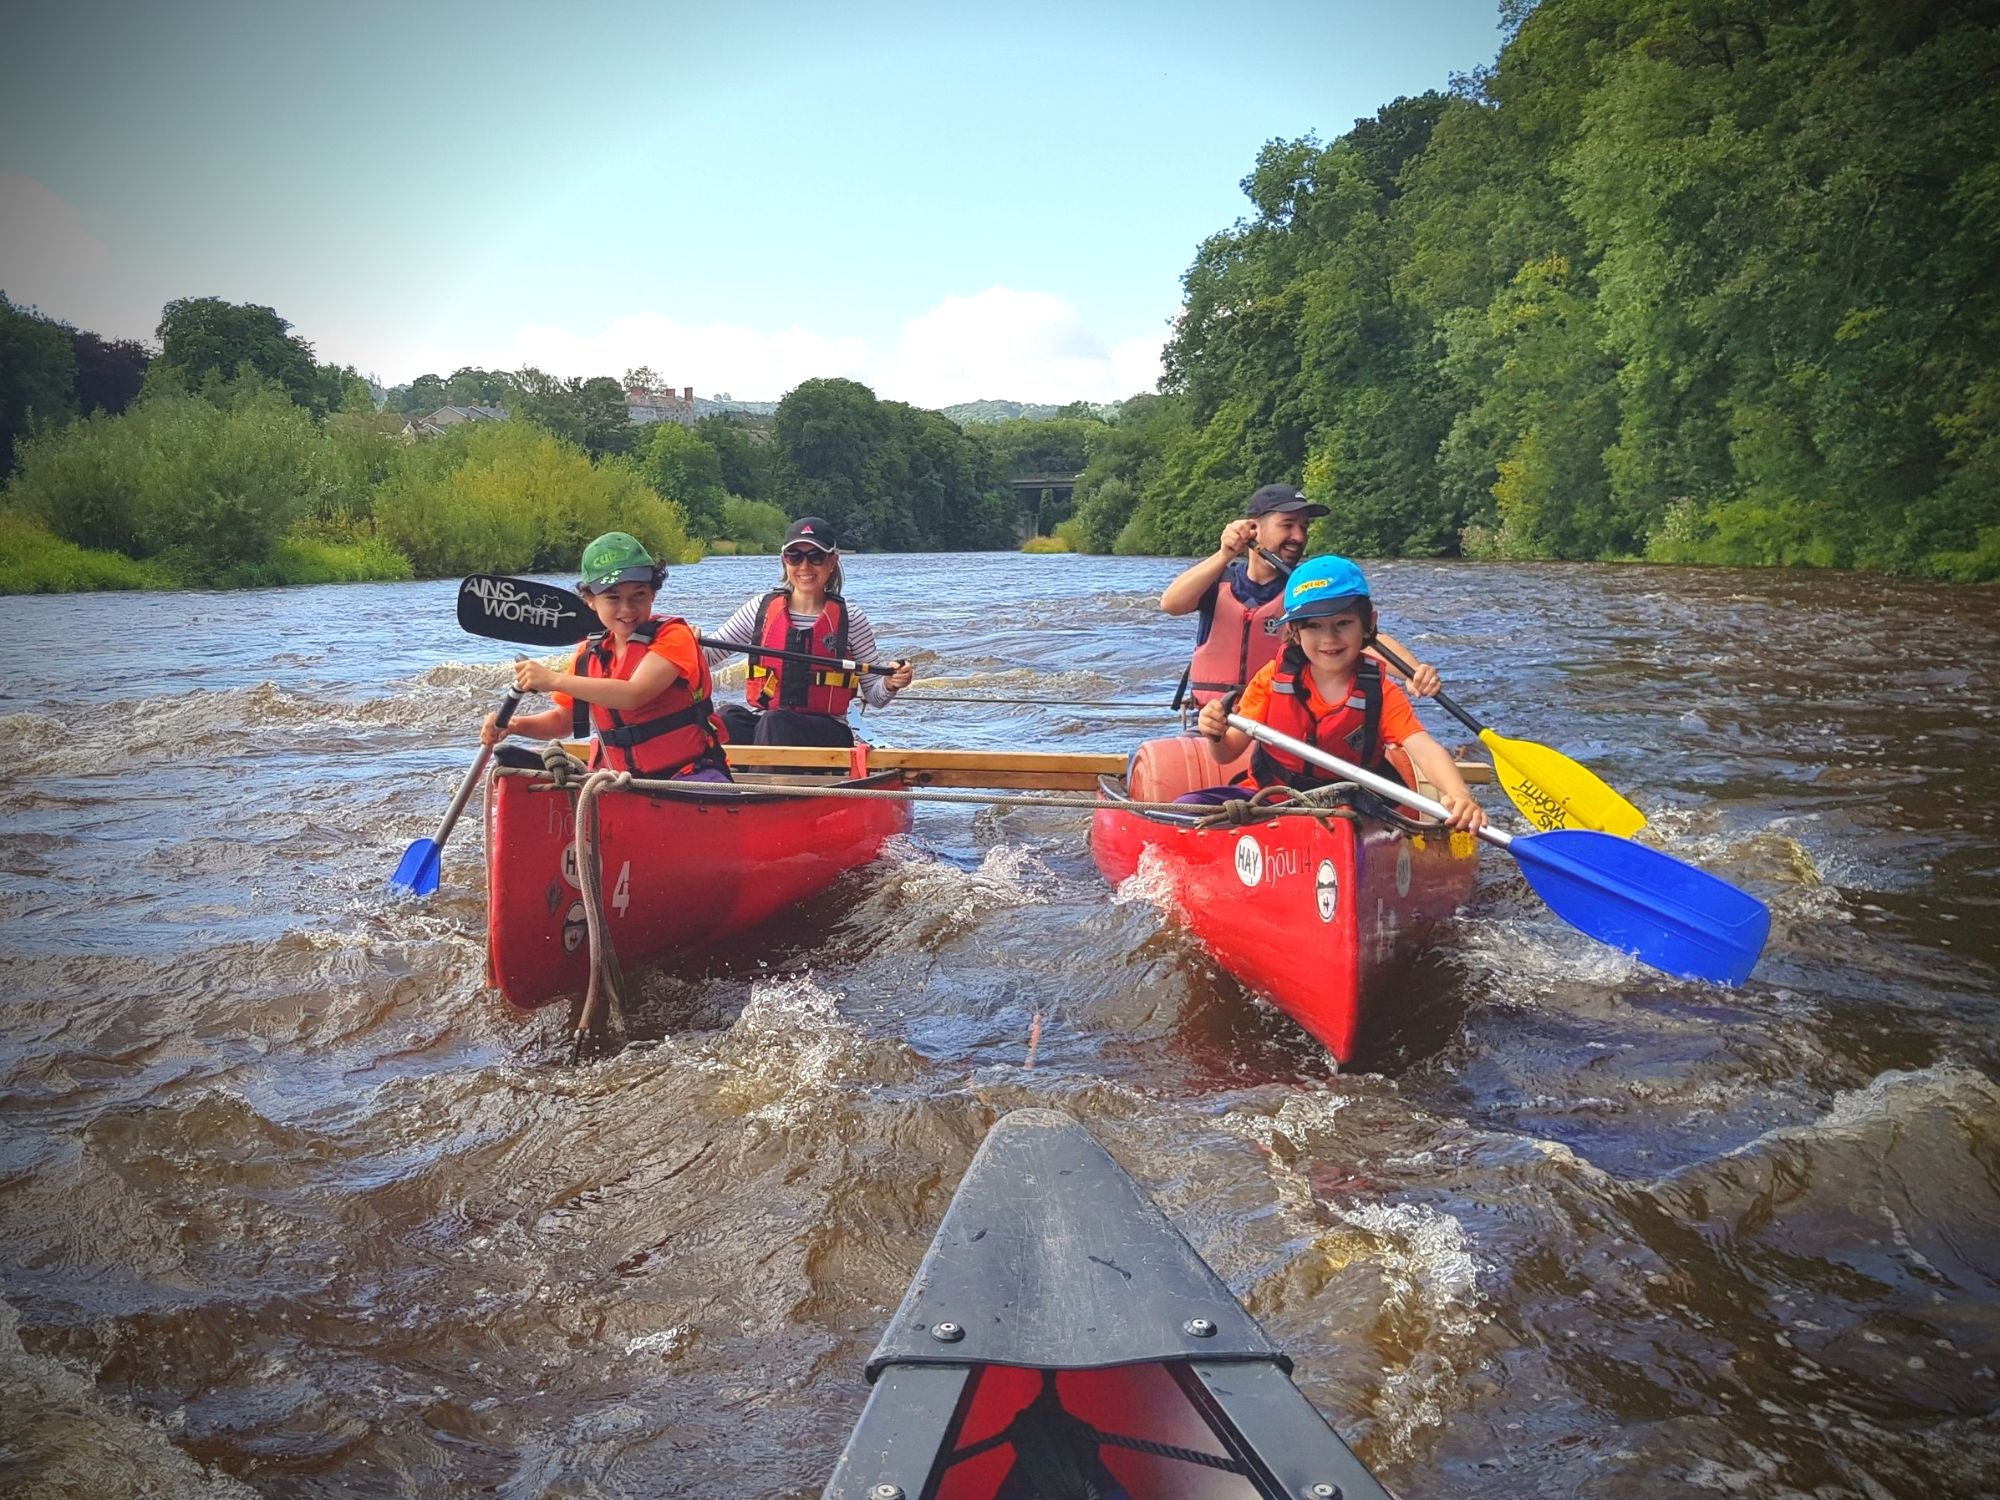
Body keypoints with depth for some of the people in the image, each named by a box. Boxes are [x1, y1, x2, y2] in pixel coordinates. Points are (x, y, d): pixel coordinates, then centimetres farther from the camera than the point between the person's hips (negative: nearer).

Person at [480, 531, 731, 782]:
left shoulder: (673, 636, -9)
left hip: (689, 774, -6)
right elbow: (563, 719, 24)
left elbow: (633, 695, -25)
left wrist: (554, 680, -24)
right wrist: (514, 725, 4)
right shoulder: (588, 655, 11)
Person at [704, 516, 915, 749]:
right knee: (727, 717, -32)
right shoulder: (762, 608, 10)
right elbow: (707, 653, 9)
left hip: (825, 733, -2)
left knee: (774, 723, -35)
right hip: (759, 720, 2)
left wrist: (890, 685, -13)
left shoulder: (851, 620, 5)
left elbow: (873, 697, 9)